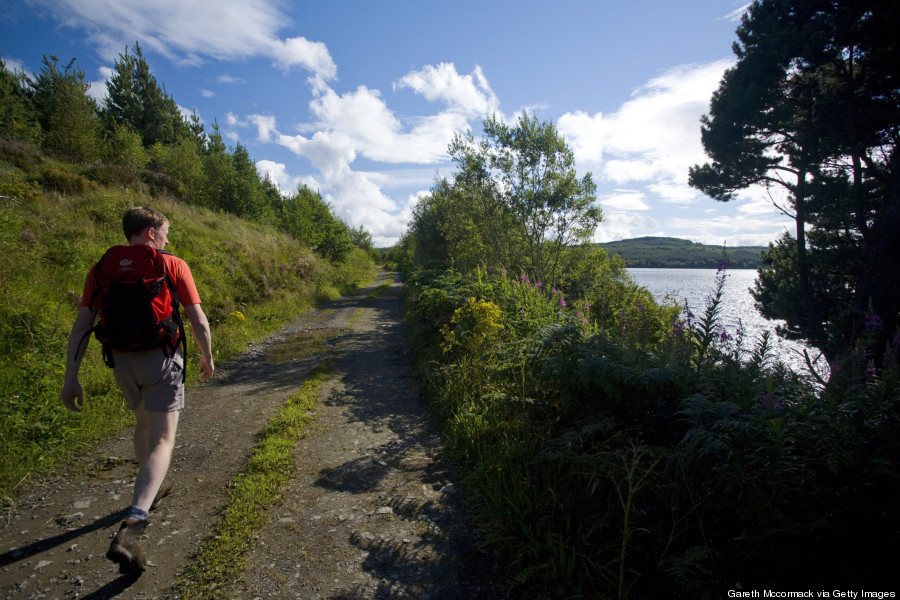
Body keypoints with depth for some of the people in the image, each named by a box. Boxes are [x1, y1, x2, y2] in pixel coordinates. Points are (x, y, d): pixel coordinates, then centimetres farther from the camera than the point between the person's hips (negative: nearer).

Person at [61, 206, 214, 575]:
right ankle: (131, 526, -17)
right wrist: (207, 358, 8)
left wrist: (71, 379, 5)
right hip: (162, 358, -5)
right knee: (162, 440, -3)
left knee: (143, 423, 28)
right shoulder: (173, 265, -5)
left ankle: (153, 487, 47)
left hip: (122, 361, 5)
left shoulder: (103, 268, 5)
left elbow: (81, 326, 1)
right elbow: (199, 322, -7)